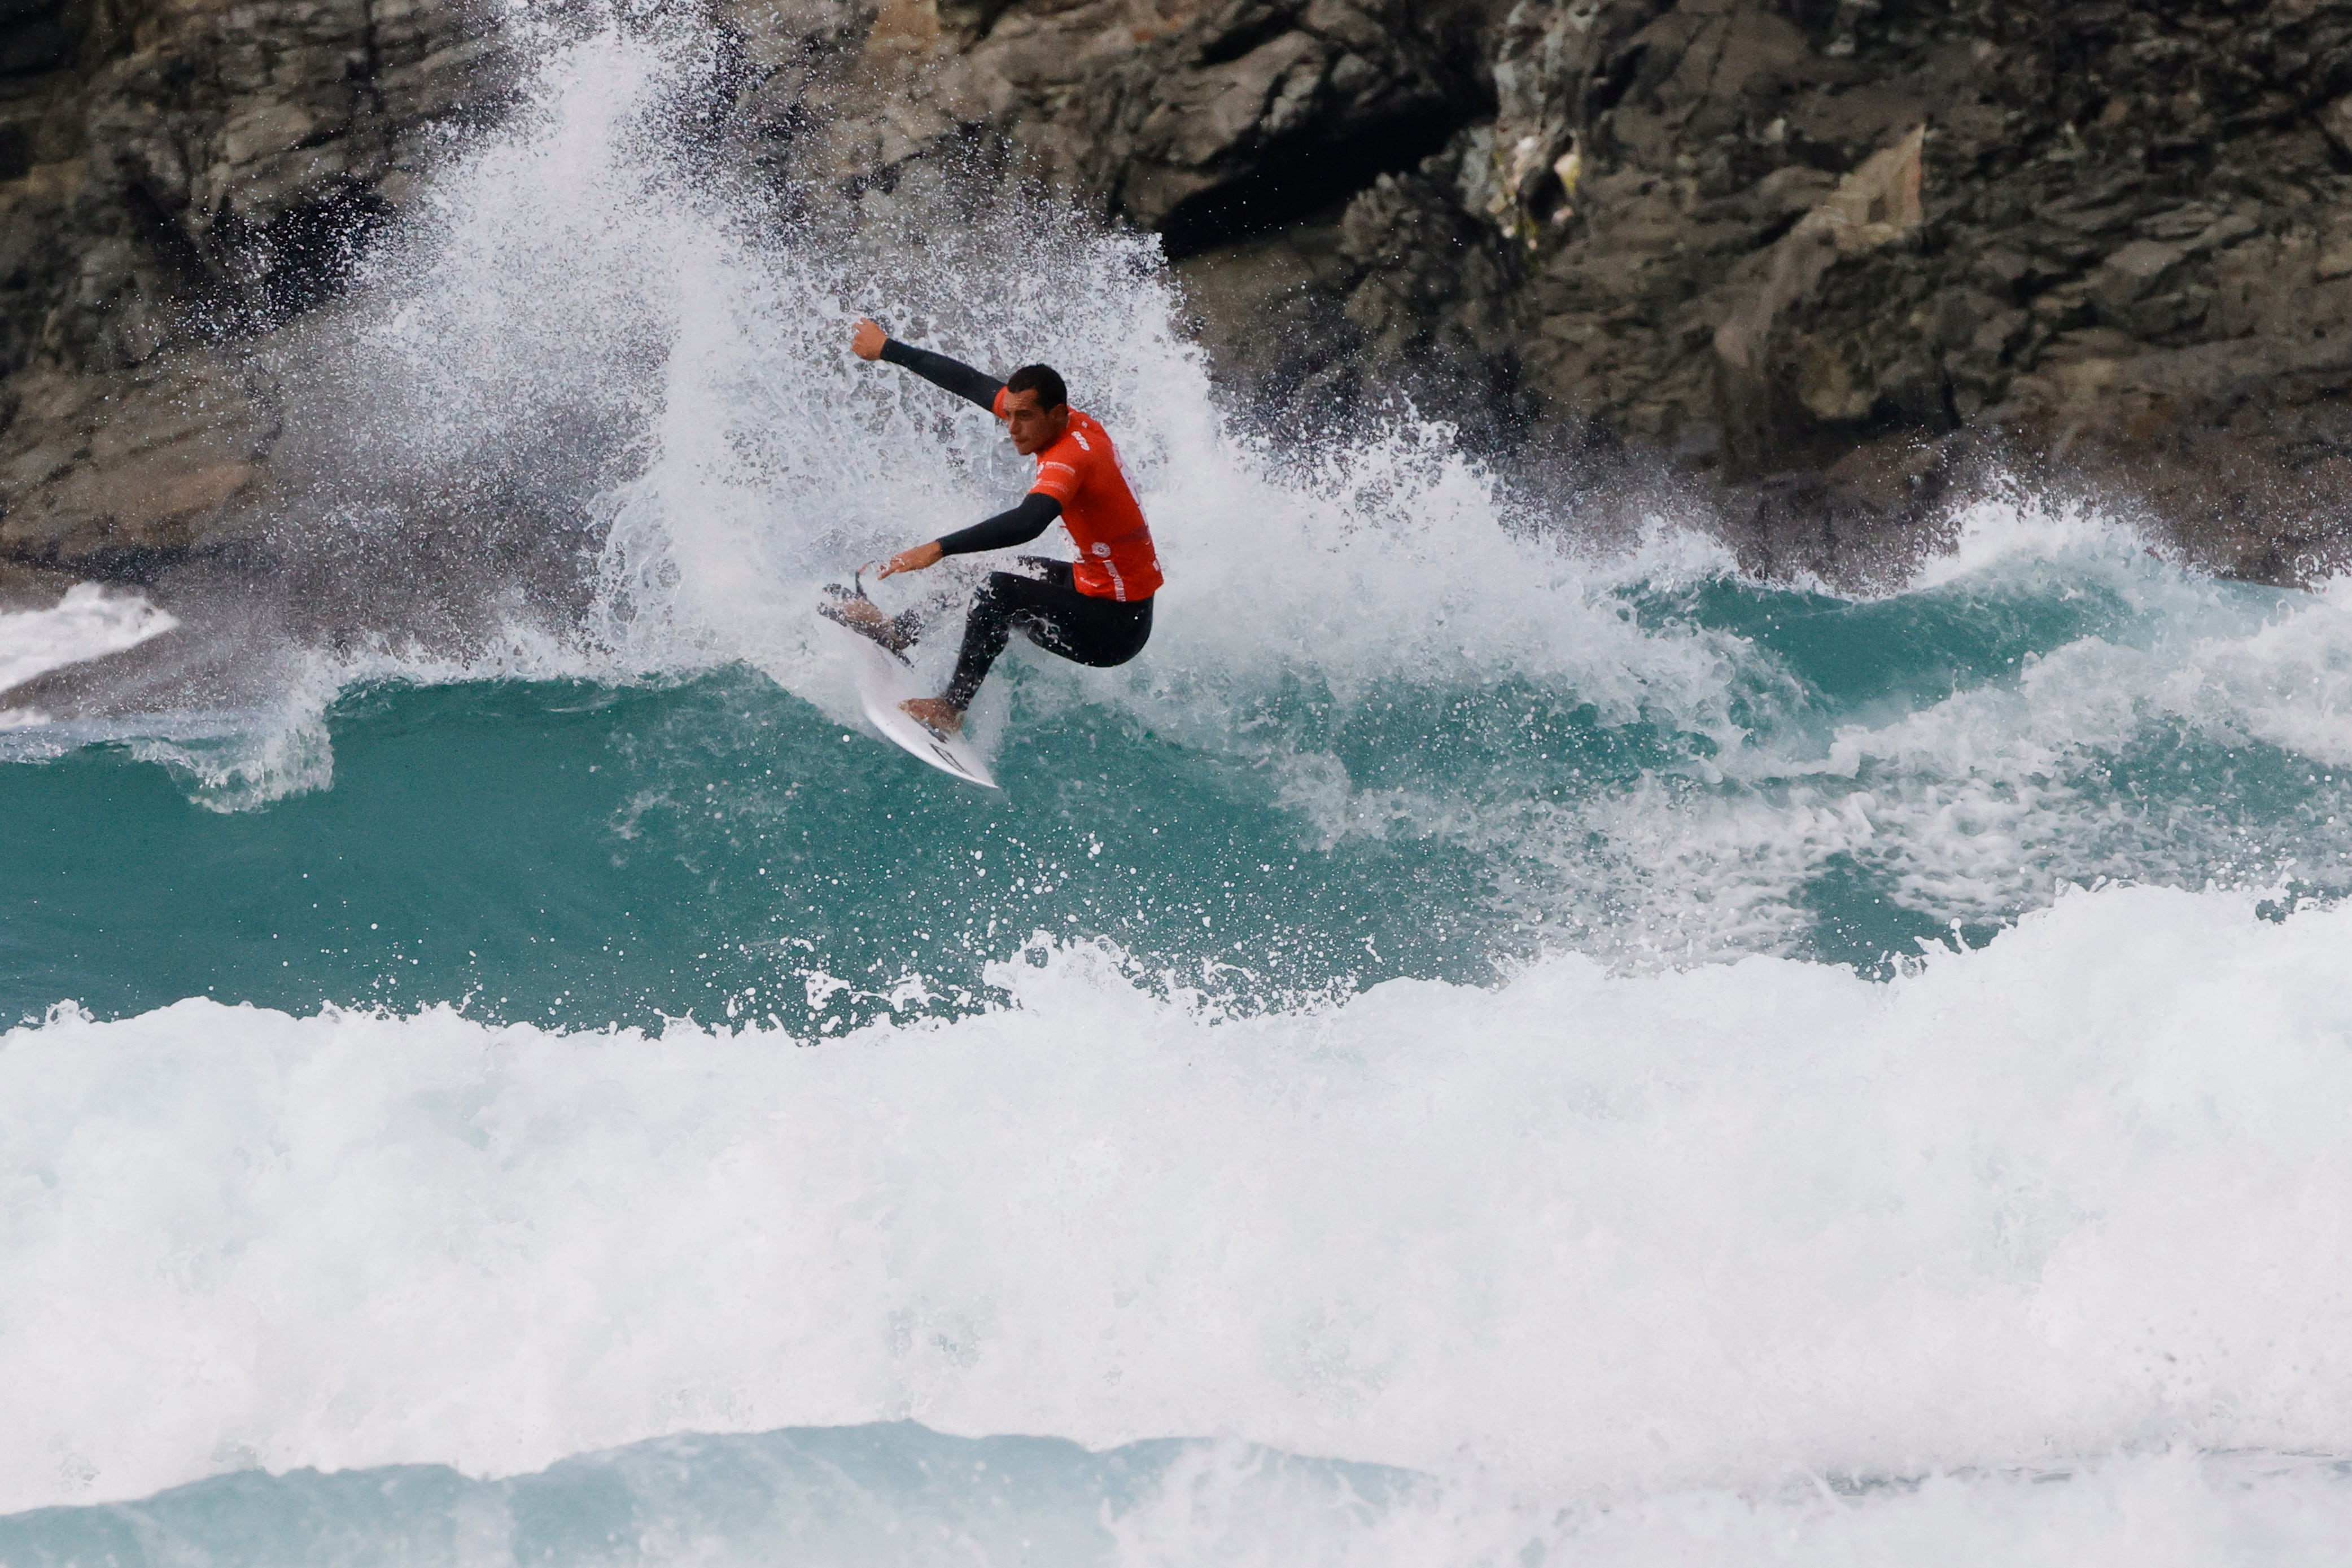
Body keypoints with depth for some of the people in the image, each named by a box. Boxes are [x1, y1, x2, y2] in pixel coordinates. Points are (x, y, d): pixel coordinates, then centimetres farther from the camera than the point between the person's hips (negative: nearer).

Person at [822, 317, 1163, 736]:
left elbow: (1028, 522, -47)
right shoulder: (1068, 421, -2)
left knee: (1001, 591, -24)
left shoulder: (1071, 458, -28)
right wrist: (889, 350, 13)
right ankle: (902, 630, 34)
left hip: (1118, 627, -10)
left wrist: (939, 548, -51)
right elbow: (969, 382, 6)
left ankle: (951, 708, -15)